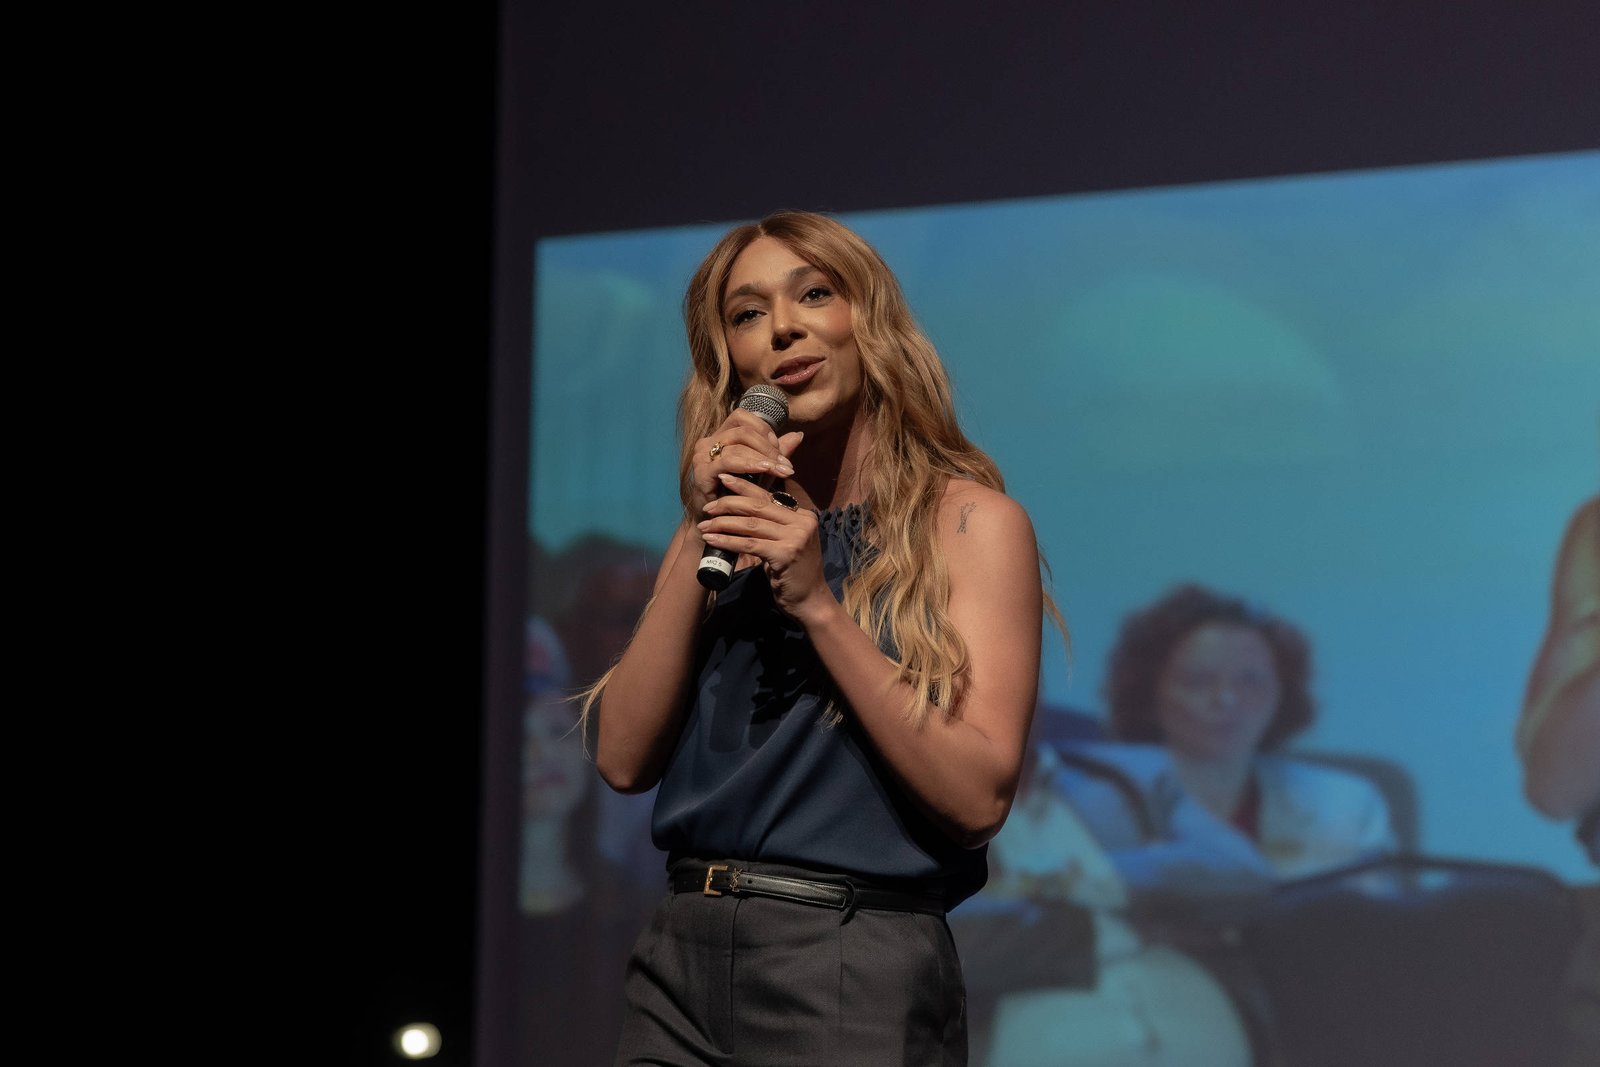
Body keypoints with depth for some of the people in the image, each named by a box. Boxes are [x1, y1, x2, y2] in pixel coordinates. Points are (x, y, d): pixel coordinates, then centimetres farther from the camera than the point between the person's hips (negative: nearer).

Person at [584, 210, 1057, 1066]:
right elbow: (624, 759, 1)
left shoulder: (968, 521, -2)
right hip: (680, 958, 4)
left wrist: (818, 607, -15)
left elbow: (979, 795, -12)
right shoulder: (726, 529, 13)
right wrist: (698, 547, -6)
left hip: (854, 974, -4)